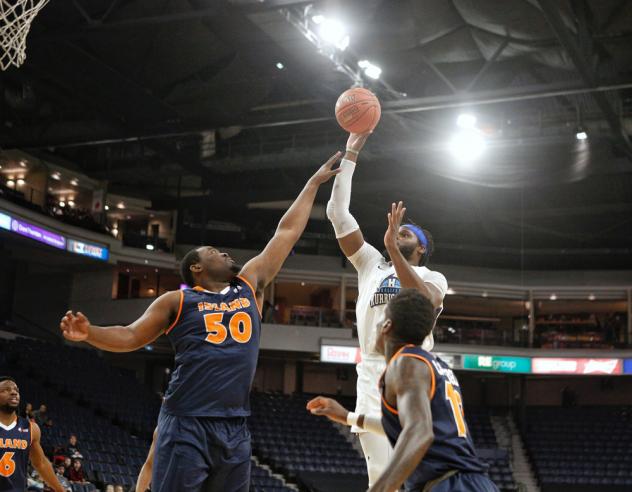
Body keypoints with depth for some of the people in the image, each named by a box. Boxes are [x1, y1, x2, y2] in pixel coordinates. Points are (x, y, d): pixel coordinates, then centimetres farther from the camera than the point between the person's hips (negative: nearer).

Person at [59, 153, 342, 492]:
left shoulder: (250, 285, 18)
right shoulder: (177, 301, 7)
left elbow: (287, 232, 23)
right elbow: (130, 337, 6)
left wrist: (314, 183, 28)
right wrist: (89, 333, -13)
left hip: (234, 427, 5)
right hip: (186, 424, -5)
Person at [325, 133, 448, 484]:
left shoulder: (433, 277, 11)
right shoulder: (372, 263, 21)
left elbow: (425, 302, -15)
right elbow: (338, 213, 15)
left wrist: (392, 246, -20)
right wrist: (351, 153, 13)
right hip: (374, 376, 3)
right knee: (382, 477, -3)